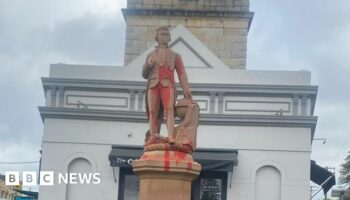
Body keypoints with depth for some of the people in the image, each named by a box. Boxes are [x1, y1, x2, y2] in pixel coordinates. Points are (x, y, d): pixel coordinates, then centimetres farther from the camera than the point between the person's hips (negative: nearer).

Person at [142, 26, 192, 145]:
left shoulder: (175, 56, 23)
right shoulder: (151, 55, 27)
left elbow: (181, 73, 10)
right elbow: (144, 75, 23)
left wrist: (186, 89, -5)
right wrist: (148, 65, 0)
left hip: (168, 84, -3)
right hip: (153, 85, 3)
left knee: (169, 109, -23)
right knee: (153, 112, -10)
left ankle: (170, 136, -38)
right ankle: (153, 137, -17)